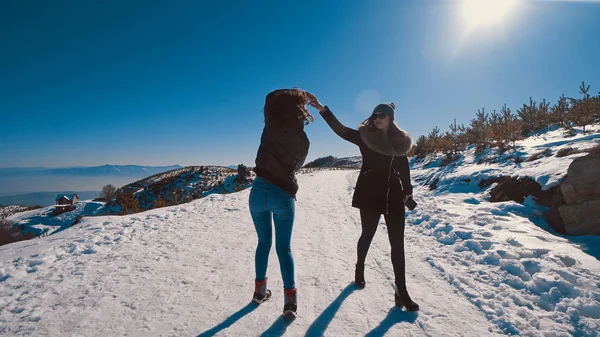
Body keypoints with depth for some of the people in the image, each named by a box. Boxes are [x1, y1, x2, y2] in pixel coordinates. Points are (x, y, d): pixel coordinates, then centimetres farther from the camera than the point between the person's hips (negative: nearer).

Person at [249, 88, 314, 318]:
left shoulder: (272, 126, -4)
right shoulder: (303, 141, 0)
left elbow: (270, 98, 14)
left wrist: (292, 93, 19)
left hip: (259, 190, 1)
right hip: (283, 195, -1)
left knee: (263, 242, 19)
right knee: (284, 247, 10)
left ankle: (260, 289, 29)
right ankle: (290, 299, 7)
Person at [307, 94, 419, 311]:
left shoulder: (400, 141, 7)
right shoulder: (364, 136, -3)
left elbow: (404, 167, 14)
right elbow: (341, 130, -15)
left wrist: (407, 190, 8)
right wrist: (322, 109, -25)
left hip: (393, 196, 3)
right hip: (370, 195, -3)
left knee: (397, 243, 1)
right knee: (367, 236, 12)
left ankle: (401, 292, 8)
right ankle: (360, 270, 40)